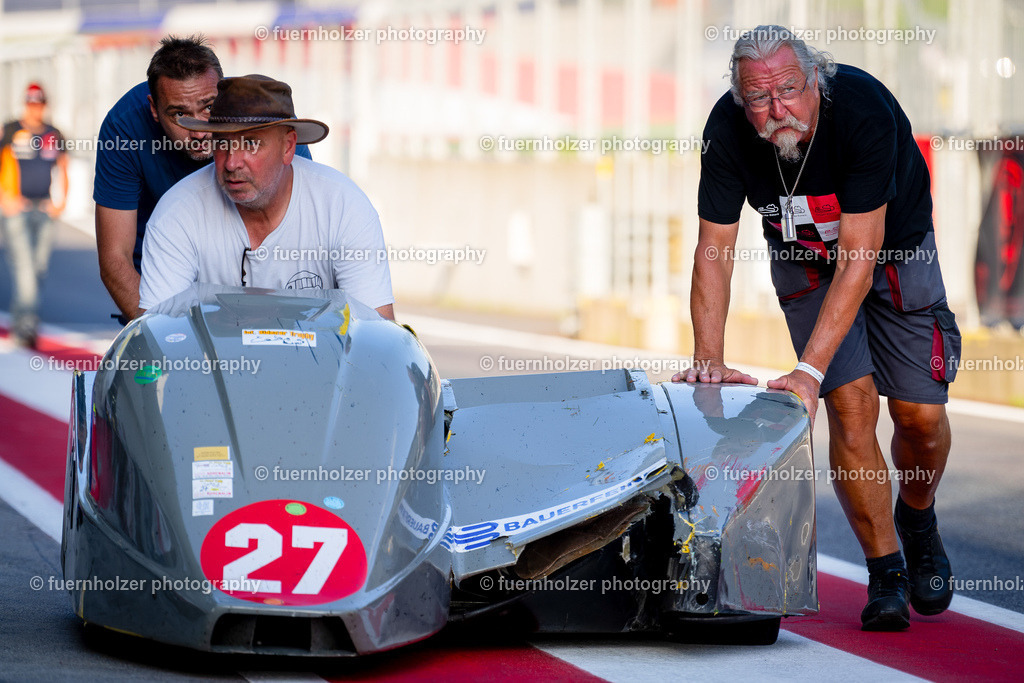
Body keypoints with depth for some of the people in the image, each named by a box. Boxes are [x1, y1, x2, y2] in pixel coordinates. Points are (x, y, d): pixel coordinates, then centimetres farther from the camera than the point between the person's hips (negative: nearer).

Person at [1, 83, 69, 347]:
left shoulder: (54, 135, 10)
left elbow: (62, 170, 20)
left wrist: (61, 200, 5)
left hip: (44, 210, 5)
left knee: (38, 269, 6)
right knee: (23, 268, -14)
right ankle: (26, 325, -17)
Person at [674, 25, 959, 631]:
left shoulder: (864, 109, -37)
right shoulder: (728, 130, -27)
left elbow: (858, 259, -38)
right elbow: (715, 250, -20)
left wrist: (809, 371, -42)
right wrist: (710, 360, -31)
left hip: (896, 247, -1)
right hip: (805, 259, 2)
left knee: (920, 414, -6)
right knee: (853, 405, -14)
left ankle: (918, 518, 27)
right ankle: (885, 572, 0)